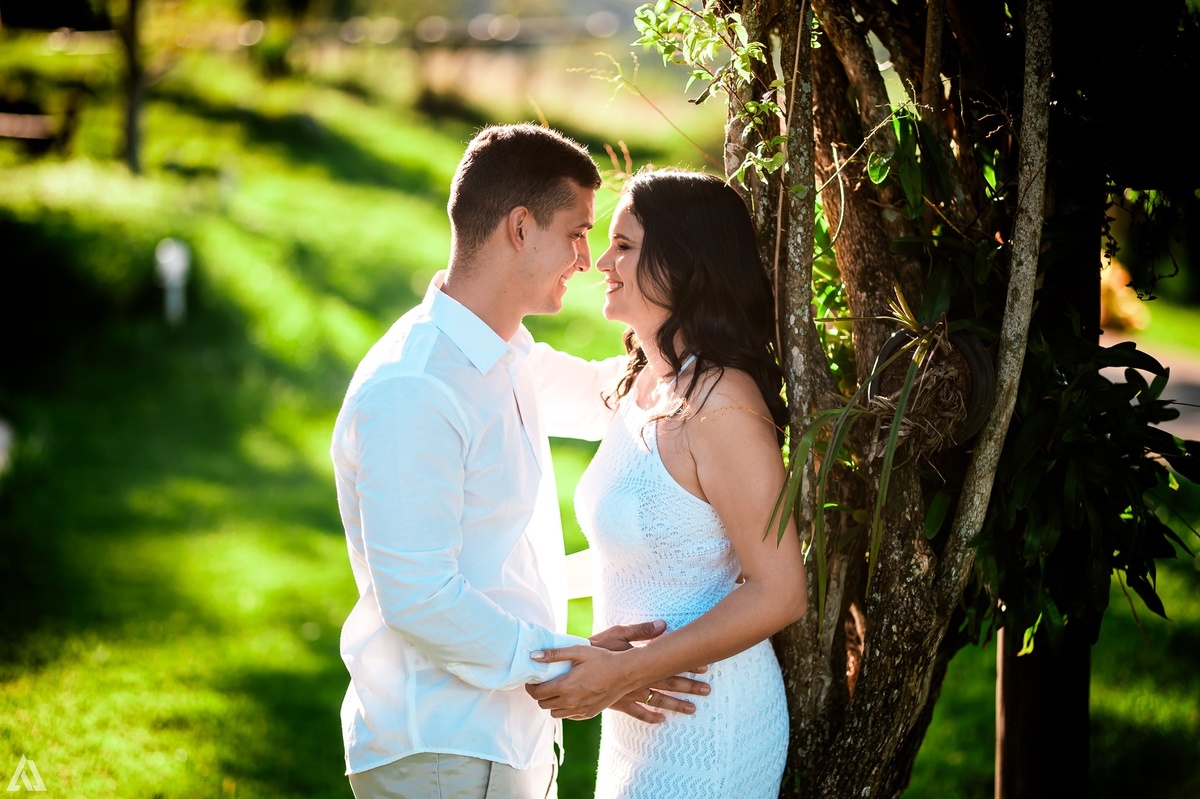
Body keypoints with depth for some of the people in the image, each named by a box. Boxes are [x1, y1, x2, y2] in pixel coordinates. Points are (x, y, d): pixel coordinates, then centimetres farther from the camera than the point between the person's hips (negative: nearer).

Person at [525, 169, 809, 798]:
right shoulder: (644, 383, 7)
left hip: (706, 726, -9)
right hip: (642, 715, 9)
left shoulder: (720, 405, -21)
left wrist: (624, 672, -25)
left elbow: (779, 593, -23)